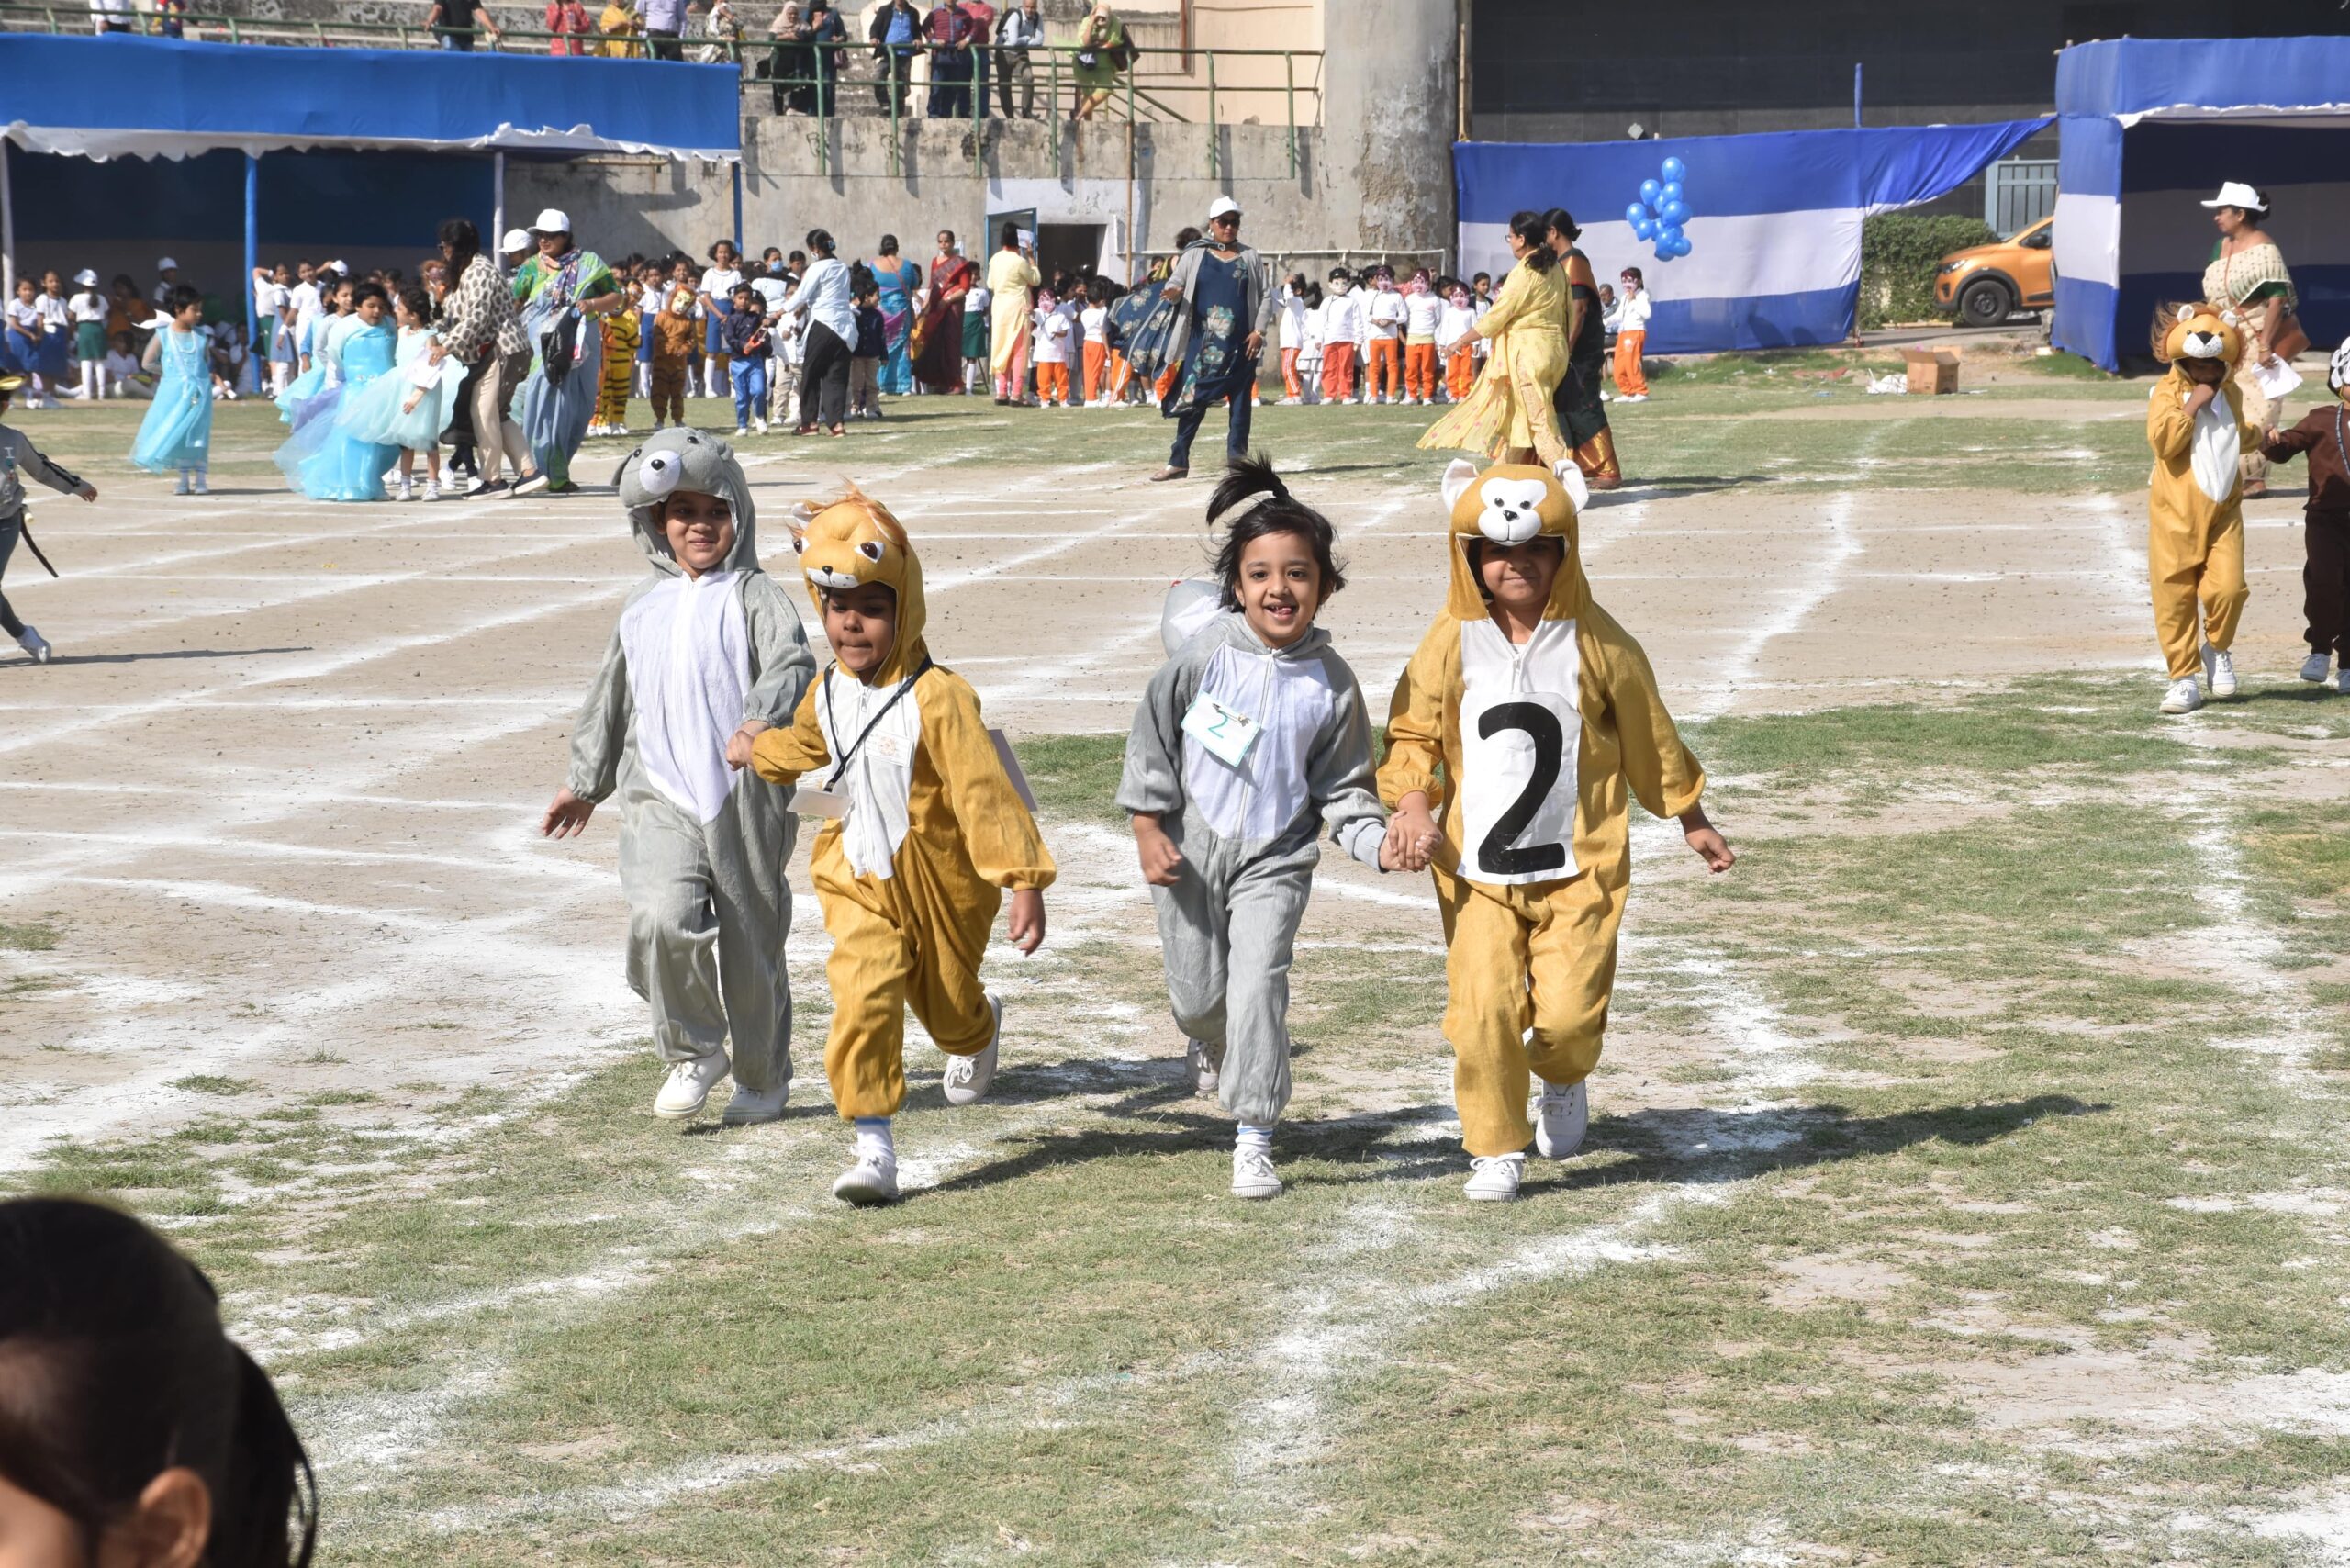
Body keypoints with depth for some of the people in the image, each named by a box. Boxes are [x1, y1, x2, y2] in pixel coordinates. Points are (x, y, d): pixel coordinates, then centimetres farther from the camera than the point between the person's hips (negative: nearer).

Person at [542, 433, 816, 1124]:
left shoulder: (754, 595, -2)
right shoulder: (643, 607, 14)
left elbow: (792, 666, -19)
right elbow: (610, 700, 25)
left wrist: (758, 726, -38)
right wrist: (584, 783, 31)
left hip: (746, 799, -3)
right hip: (662, 796, 3)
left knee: (751, 945, 7)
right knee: (662, 918, -21)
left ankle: (762, 1078, 28)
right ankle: (693, 1051, 0)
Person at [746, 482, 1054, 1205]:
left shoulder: (937, 698, -24)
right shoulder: (828, 694, -2)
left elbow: (985, 792, -27)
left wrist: (1024, 882, -30)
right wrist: (760, 751, 42)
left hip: (941, 880, -3)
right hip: (860, 880, 3)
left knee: (945, 1003, 18)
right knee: (863, 996, -17)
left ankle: (980, 1031, 57)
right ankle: (874, 1146, -13)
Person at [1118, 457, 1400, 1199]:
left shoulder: (1331, 683, -7)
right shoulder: (1206, 652, -11)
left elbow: (1342, 788, 1)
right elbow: (1152, 734, -1)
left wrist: (1379, 844, -16)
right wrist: (1148, 828, -4)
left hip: (1274, 859, 0)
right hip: (1189, 850, 0)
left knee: (1258, 986, -14)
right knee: (1197, 991, 9)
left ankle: (1254, 1140, -5)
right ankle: (1209, 1044, 49)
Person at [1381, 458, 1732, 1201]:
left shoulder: (1596, 642, -2)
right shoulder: (1453, 643, -1)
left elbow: (1650, 735, 10)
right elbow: (1412, 732, 5)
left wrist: (1691, 820, 18)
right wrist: (1411, 803, -14)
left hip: (1579, 866, -1)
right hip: (1476, 867, 1)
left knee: (1568, 1012, -8)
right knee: (1482, 1009, -8)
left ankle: (1564, 1080, 29)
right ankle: (1496, 1149, 9)